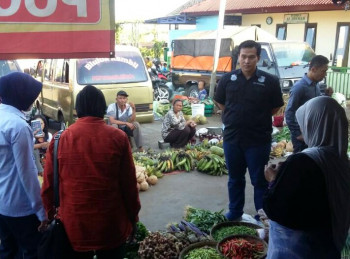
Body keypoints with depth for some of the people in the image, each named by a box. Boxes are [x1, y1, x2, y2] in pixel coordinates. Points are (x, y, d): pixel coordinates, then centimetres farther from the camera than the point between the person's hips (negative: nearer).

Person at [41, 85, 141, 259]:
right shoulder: (118, 138, -10)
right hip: (111, 225, -1)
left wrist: (51, 215, 15)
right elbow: (129, 183, -6)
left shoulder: (60, 139, -6)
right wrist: (133, 217, 7)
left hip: (72, 225, 1)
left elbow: (48, 185, 0)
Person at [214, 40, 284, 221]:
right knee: (235, 179, 18)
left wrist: (259, 119, 3)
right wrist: (235, 118, 7)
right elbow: (220, 103, 12)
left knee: (260, 180, 8)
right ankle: (235, 212, 35)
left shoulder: (270, 81, -8)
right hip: (232, 138, 3)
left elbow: (276, 107, 4)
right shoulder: (227, 79, -1)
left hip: (259, 140, -2)